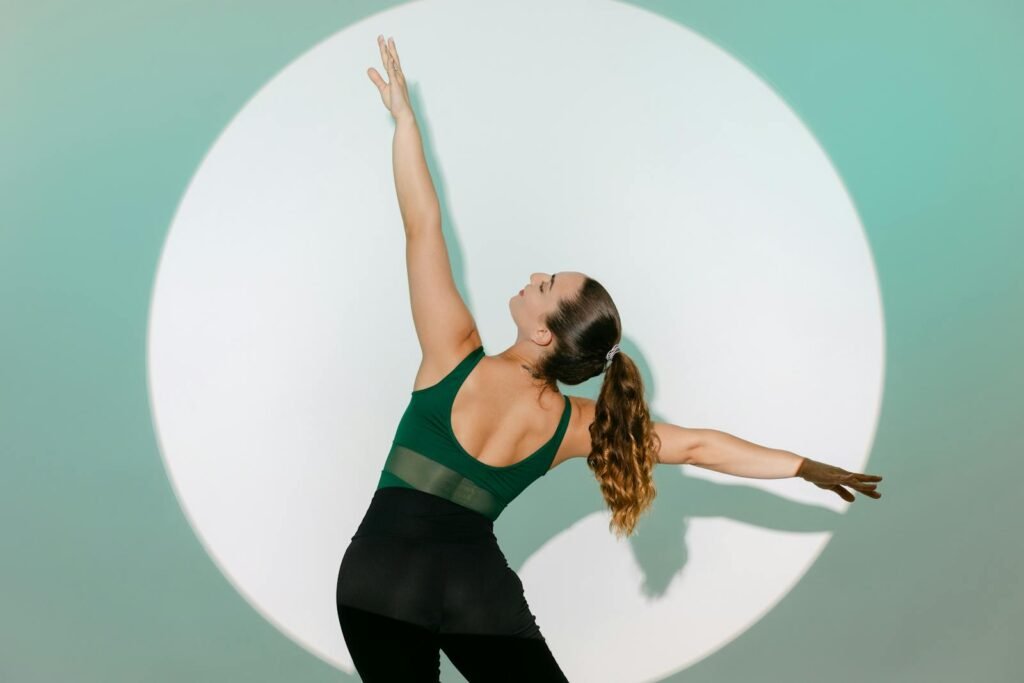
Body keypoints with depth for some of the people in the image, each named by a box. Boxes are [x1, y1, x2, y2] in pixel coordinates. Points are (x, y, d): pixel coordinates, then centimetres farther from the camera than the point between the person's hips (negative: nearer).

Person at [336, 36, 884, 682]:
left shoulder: (457, 358, -11)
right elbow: (700, 446, 0)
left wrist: (404, 114, -1)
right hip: (480, 585, 3)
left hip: (379, 573, -2)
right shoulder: (575, 424, -3)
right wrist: (809, 467, 11)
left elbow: (423, 225, -8)